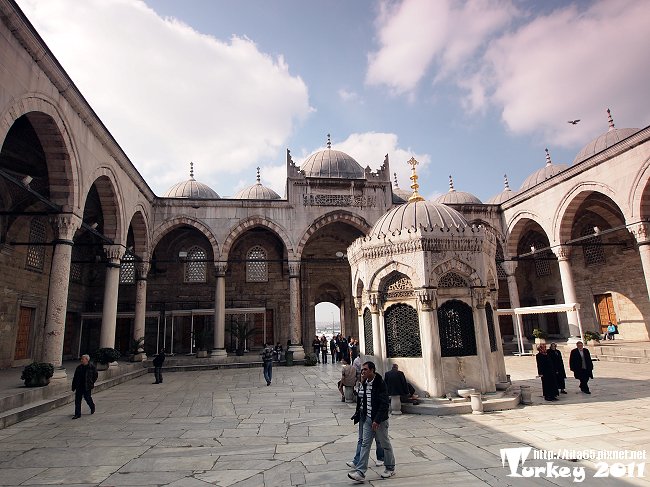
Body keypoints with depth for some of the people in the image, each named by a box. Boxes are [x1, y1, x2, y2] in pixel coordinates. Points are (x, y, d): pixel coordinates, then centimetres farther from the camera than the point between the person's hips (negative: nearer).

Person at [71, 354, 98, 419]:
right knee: (77, 400, 2)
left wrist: (91, 383, 1)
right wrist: (73, 386, 6)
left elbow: (95, 376, 5)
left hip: (87, 387, -4)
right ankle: (77, 414, 11)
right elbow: (75, 377, 9)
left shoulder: (92, 367, -6)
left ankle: (92, 407, 35)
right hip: (79, 386, 4)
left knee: (88, 398, 5)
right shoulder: (79, 367, 5)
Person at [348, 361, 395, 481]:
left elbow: (384, 404, -21)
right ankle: (360, 472, 4)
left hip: (379, 420, -6)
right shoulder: (365, 383, 5)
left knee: (385, 444, 10)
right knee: (365, 444, 3)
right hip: (367, 418, 7)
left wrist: (377, 420, -23)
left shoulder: (380, 383, -18)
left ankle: (390, 468, 28)